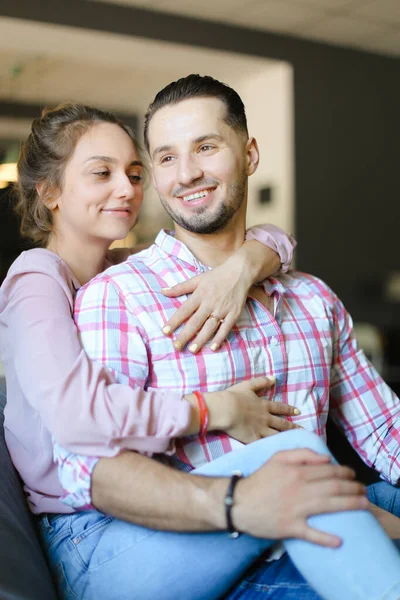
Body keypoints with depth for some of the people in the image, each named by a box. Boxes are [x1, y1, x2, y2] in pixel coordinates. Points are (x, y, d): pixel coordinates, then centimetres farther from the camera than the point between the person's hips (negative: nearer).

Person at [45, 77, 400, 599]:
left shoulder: (315, 298, 12)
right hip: (118, 555, -4)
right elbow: (90, 465, -19)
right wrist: (235, 502, -36)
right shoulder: (116, 294, -7)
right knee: (292, 447, -29)